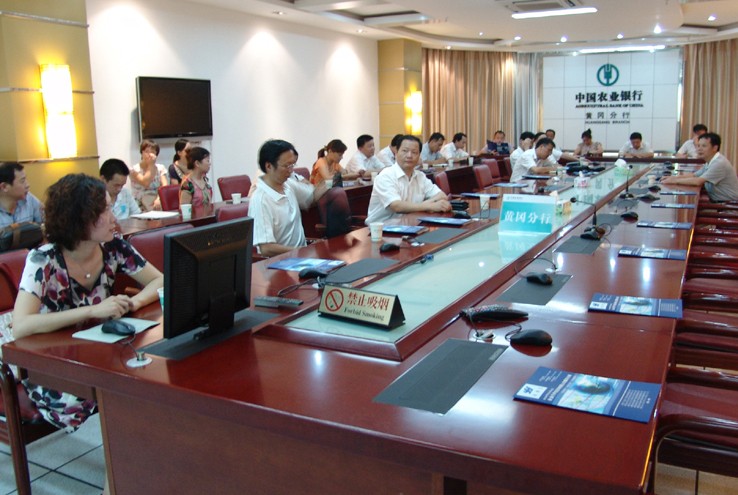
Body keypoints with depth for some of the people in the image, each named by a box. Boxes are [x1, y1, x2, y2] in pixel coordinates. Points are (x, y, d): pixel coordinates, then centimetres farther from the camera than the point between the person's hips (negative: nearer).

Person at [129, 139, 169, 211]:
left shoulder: (160, 168, 9)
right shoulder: (135, 170, 0)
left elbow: (165, 186, -5)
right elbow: (146, 183, -17)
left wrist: (159, 199, -25)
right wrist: (151, 165, -9)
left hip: (158, 204, 2)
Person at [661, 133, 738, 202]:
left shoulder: (719, 163, -21)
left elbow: (698, 181, -27)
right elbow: (694, 175, 18)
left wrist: (674, 181, -18)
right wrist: (674, 177, 2)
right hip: (717, 200, 8)